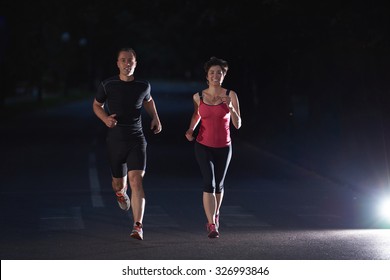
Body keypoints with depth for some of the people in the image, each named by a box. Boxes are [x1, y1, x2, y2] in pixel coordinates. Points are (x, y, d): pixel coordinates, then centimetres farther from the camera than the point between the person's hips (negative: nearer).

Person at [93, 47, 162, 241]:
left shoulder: (143, 86, 0)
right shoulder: (107, 85, -5)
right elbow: (97, 105, 10)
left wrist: (155, 118, 8)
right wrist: (105, 118, -10)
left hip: (137, 140, 0)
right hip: (115, 140, 1)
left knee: (136, 181, -16)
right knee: (119, 183, 13)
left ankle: (138, 227, -17)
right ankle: (120, 192, 54)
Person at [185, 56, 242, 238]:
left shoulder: (231, 95, -9)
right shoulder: (198, 97, -4)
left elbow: (237, 124, -11)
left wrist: (230, 106, -26)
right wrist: (191, 129, 0)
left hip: (223, 148, 1)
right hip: (203, 146, -1)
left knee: (218, 185, 18)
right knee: (209, 183, -18)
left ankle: (215, 216, 44)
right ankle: (212, 225, -20)